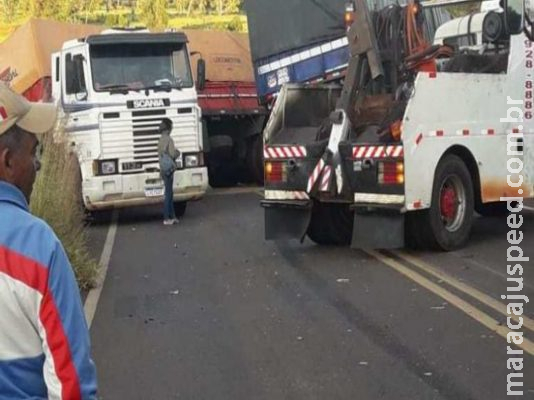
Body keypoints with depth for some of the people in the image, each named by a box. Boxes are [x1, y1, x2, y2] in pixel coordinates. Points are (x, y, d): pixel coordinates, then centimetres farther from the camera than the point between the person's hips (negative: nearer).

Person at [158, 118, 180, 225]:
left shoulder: (161, 140, 11)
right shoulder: (169, 140, -16)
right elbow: (172, 154, -20)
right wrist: (177, 153, 0)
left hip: (163, 169, 9)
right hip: (169, 169, -9)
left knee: (169, 193, 15)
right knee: (168, 193, -5)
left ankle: (172, 216, 21)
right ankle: (166, 218, -3)